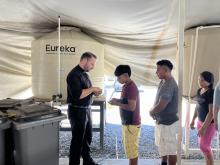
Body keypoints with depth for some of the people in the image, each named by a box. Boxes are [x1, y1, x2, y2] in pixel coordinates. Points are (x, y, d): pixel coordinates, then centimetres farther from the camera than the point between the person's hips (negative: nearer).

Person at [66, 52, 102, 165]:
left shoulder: (84, 74, 10)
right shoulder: (74, 75, -19)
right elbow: (77, 95, -29)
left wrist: (94, 92, 1)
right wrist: (92, 89, -19)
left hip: (86, 110, 9)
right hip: (77, 111, -9)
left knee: (87, 137, 20)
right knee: (77, 139, 3)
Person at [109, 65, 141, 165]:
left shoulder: (131, 87, -20)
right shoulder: (126, 86, 11)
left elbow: (132, 107, -25)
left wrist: (117, 104, -18)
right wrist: (118, 100, 5)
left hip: (131, 124, -10)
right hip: (128, 122, 10)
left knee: (132, 150, 0)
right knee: (130, 149, 18)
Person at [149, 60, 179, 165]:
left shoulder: (169, 85, -25)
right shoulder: (163, 82, 6)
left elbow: (161, 106, -29)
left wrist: (151, 112, -10)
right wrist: (153, 111, -2)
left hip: (168, 123, -10)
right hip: (162, 121, 10)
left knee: (170, 150, 5)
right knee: (163, 147, 25)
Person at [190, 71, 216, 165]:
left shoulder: (211, 93, -21)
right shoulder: (199, 90, 4)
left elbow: (211, 112, -23)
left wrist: (204, 127, -23)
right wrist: (193, 120, 16)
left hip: (209, 123, -8)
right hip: (200, 121, 8)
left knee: (204, 146, -2)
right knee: (202, 145, 14)